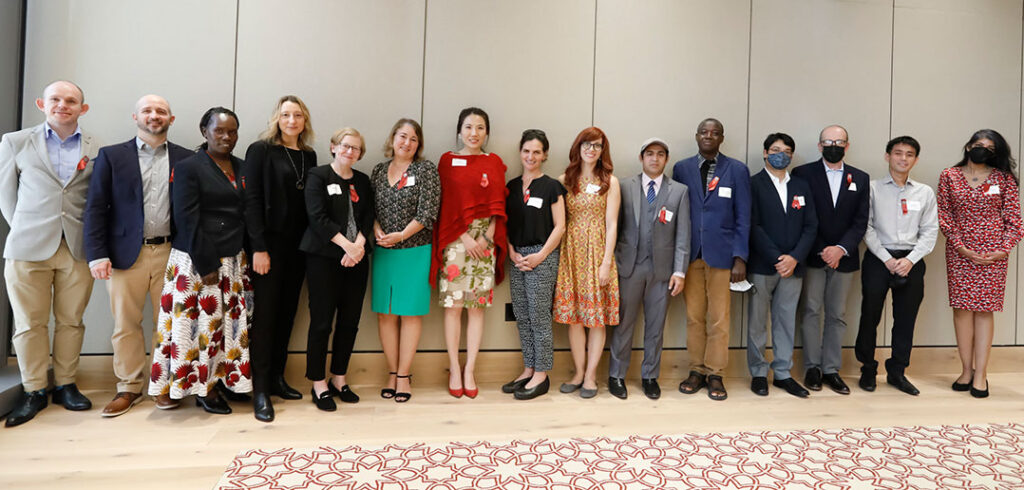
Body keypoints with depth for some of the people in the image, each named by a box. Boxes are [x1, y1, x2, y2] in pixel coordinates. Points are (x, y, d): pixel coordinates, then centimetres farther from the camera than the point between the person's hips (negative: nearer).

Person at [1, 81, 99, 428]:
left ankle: (65, 384, 20)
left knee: (71, 321, 7)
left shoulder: (97, 149, 7)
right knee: (30, 323, 5)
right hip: (29, 248, 0)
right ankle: (33, 391, 17)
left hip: (78, 248, 0)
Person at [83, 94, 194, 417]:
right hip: (127, 253, 0)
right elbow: (96, 207, 2)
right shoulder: (111, 156, 6)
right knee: (126, 324, 7)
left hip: (171, 253, 0)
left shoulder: (185, 159, 7)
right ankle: (129, 387, 20)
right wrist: (97, 254, -7)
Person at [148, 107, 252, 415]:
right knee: (202, 322, 1)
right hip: (198, 262, -5)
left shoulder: (242, 168, 12)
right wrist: (207, 266, -14)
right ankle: (202, 388, 14)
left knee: (231, 320, 8)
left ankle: (225, 378, 21)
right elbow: (187, 220, -11)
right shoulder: (189, 167, -5)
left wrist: (249, 257, 5)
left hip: (234, 260, 6)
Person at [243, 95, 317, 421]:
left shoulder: (309, 155, 12)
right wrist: (259, 247, -14)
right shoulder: (260, 150, -2)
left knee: (287, 312, 9)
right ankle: (260, 389, 5)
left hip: (298, 245, 5)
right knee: (266, 313, -2)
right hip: (270, 243, -5)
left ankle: (277, 378, 20)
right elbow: (252, 200, -8)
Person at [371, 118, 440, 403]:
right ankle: (392, 372, 17)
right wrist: (377, 230, -8)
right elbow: (370, 208, 12)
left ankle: (404, 375, 11)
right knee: (385, 313, 5)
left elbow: (428, 211, -9)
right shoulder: (379, 171, 12)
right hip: (383, 251, 4)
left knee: (410, 313, 0)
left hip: (415, 251, -4)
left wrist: (401, 235, -17)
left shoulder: (426, 169, -1)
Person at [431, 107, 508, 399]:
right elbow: (447, 203, 0)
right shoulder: (447, 161, 7)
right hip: (454, 239, -1)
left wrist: (485, 237, -8)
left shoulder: (494, 163, 11)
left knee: (477, 306, 2)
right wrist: (465, 237, -10)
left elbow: (497, 205, 5)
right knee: (453, 305, -2)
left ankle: (469, 371, 10)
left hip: (485, 239, 1)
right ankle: (454, 370, 9)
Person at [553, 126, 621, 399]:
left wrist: (606, 261, -9)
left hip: (597, 250, -2)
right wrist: (557, 252, -4)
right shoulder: (564, 180, 7)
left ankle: (590, 376, 13)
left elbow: (611, 224, -3)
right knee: (573, 315, 4)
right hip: (571, 251, 2)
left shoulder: (610, 182, 2)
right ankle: (578, 373, 18)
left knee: (597, 315, 1)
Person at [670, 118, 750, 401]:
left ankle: (715, 374, 16)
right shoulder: (681, 169, 7)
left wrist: (740, 257, -7)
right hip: (690, 253, 2)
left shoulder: (737, 170, 3)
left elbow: (743, 218, 1)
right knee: (694, 317, 8)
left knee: (719, 319, 3)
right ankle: (697, 370, 21)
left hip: (722, 254, -1)